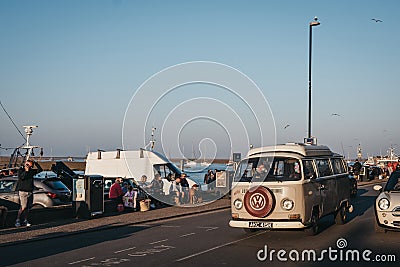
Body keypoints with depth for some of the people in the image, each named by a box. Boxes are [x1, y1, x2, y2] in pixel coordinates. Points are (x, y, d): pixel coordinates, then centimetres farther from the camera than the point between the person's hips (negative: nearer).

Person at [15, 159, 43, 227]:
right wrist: (26, 171, -17)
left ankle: (25, 220, 13)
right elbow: (21, 177, -19)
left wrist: (35, 163, -2)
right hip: (23, 191, -5)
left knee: (28, 207, 6)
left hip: (30, 192, 6)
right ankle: (17, 220, -2)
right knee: (23, 207, -12)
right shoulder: (20, 170, -2)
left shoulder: (31, 171, 12)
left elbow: (40, 170, 8)